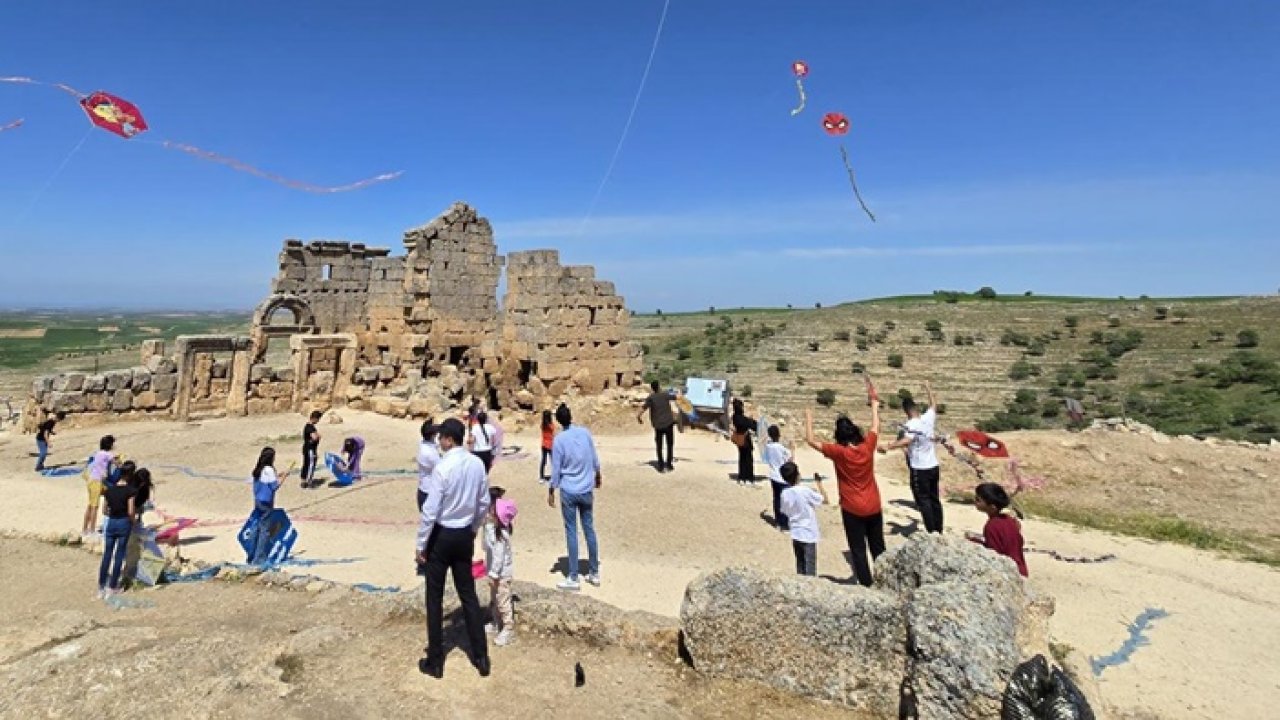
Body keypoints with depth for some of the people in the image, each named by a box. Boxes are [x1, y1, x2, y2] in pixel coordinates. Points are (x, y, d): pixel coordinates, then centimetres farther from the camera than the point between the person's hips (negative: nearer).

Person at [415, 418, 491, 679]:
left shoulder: (443, 468, -21)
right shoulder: (477, 464, -2)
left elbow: (430, 511, -18)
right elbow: (484, 503, 6)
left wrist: (421, 545, -8)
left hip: (442, 536, -5)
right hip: (465, 536, 6)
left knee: (434, 599, 10)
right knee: (468, 595, 15)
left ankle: (435, 661, 22)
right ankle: (481, 658, 22)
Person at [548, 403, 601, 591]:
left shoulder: (559, 439, -12)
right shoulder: (585, 432, -3)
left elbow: (556, 469, -9)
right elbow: (595, 459, 5)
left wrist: (551, 492, 3)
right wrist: (597, 476, 23)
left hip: (568, 491, -3)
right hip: (587, 490, 3)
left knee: (571, 532, 4)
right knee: (589, 529, 13)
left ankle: (573, 578, 9)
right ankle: (595, 573, 21)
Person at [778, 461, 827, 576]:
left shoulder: (785, 493, -4)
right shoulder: (805, 491, -21)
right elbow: (825, 499, -11)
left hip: (795, 534, 5)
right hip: (809, 535, -5)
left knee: (800, 566, 17)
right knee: (810, 569, 4)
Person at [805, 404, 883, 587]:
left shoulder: (838, 452, -17)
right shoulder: (867, 446, -8)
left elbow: (811, 441, -11)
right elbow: (875, 428, 12)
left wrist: (809, 419, 1)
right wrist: (875, 408, 27)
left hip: (853, 510, -4)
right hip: (874, 508, 4)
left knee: (858, 550, 7)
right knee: (878, 548, 19)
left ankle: (867, 585, 10)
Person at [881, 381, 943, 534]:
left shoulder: (911, 424, -19)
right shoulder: (928, 418, 0)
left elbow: (907, 440, -37)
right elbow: (934, 404, 20)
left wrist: (890, 446, -48)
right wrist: (929, 389, 34)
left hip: (920, 469, -7)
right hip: (933, 467, 7)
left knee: (924, 501, 0)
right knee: (934, 499, 16)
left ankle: (932, 532, 1)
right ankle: (938, 530, 23)